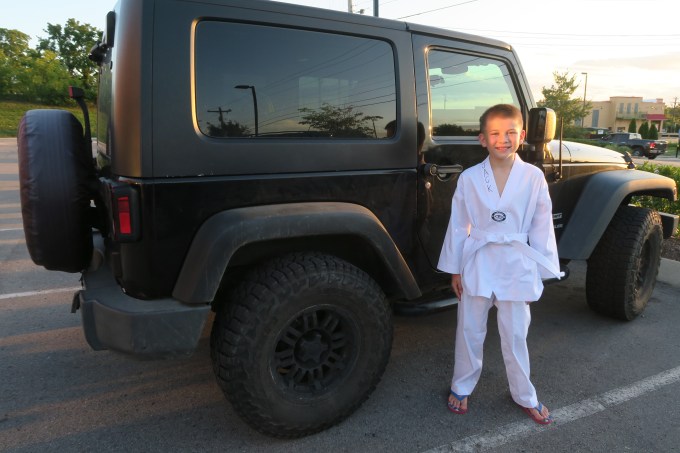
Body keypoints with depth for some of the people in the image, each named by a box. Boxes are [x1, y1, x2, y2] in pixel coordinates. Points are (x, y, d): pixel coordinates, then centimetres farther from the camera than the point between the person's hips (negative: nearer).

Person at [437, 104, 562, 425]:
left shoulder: (534, 177, -5)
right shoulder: (469, 178, -6)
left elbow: (541, 227, 0)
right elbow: (458, 225, -1)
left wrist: (542, 271, 0)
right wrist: (454, 269, 0)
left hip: (516, 266, 0)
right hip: (477, 264, 0)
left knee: (515, 335, 14)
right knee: (469, 332, 14)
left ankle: (525, 396, 34)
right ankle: (462, 386, 35)